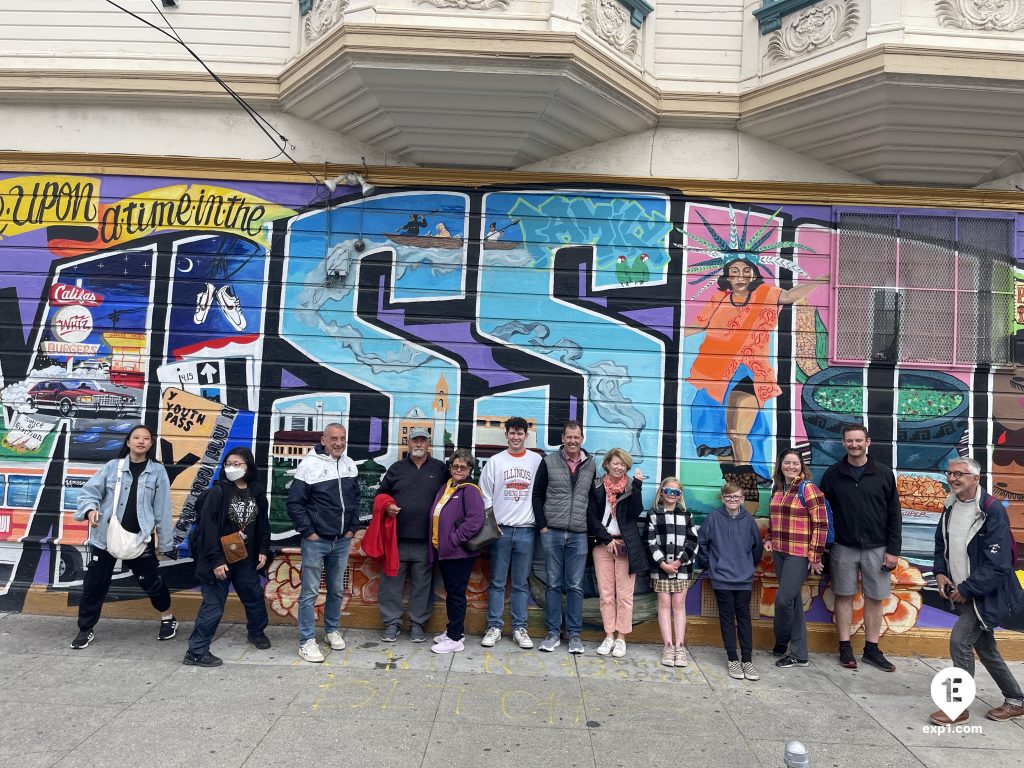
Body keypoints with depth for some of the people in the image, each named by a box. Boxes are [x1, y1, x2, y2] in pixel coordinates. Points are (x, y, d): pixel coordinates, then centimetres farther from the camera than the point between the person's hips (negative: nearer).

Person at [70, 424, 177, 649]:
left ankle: (168, 619, 31)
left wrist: (166, 543, 1)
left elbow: (162, 509, -1)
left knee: (151, 580, 8)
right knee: (94, 583, 8)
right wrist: (90, 509, -23)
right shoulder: (112, 466, -1)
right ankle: (85, 630, 27)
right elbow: (90, 491, -1)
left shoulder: (157, 471, -2)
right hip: (106, 536, 1)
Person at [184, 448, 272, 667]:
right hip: (219, 560, -6)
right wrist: (216, 560, -20)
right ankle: (196, 652, 10)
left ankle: (256, 631, 45)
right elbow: (208, 528, -17)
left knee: (255, 596, 20)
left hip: (246, 559, 6)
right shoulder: (217, 492, -14)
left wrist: (263, 550, 5)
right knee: (213, 606, -2)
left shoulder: (257, 492, 2)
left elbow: (263, 524, 12)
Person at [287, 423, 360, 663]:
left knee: (337, 589, 16)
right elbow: (294, 502, -11)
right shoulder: (309, 465, -12)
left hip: (342, 541, 5)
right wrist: (308, 531, -11)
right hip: (315, 541, -5)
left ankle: (332, 630, 33)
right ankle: (306, 641, 11)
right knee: (310, 592, 2)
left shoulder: (350, 465, 5)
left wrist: (353, 527, 8)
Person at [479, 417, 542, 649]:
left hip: (526, 530, 0)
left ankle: (520, 628, 13)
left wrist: (541, 523, -1)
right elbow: (485, 496, 5)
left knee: (521, 583, 6)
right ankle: (494, 627, 11)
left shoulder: (537, 461, 4)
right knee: (497, 582, 4)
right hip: (500, 528, 0)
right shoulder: (495, 461, 5)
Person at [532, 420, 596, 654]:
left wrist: (591, 527, 5)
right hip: (552, 533, -1)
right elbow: (538, 495, 3)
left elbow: (594, 498, 13)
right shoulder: (549, 462, 1)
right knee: (554, 584, 6)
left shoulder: (590, 464, 7)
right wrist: (542, 525, -3)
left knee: (575, 586, 5)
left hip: (579, 535, 1)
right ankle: (553, 633, 15)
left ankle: (574, 634, 14)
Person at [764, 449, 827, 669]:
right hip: (779, 552, 7)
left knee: (784, 599, -8)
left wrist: (815, 555, -14)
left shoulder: (807, 488, -11)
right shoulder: (778, 489, 10)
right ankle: (799, 654, 18)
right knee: (793, 601, 11)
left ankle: (781, 645, 16)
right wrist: (769, 539, 9)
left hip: (799, 554, -7)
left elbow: (821, 523, -13)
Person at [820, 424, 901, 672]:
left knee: (875, 598, 7)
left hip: (876, 548, 0)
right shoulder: (833, 474, 0)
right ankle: (845, 648, 16)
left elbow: (894, 514, 1)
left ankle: (872, 649, 20)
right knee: (844, 596, 6)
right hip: (844, 547, 0)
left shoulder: (884, 474, -1)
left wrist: (894, 549, -3)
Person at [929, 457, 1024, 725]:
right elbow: (941, 542, 17)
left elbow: (998, 565, -22)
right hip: (964, 592, 8)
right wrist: (940, 572, 1)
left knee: (959, 640, -13)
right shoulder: (951, 508, 3)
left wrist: (966, 589, -19)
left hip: (987, 594, -8)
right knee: (984, 647, 17)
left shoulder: (992, 510, -20)